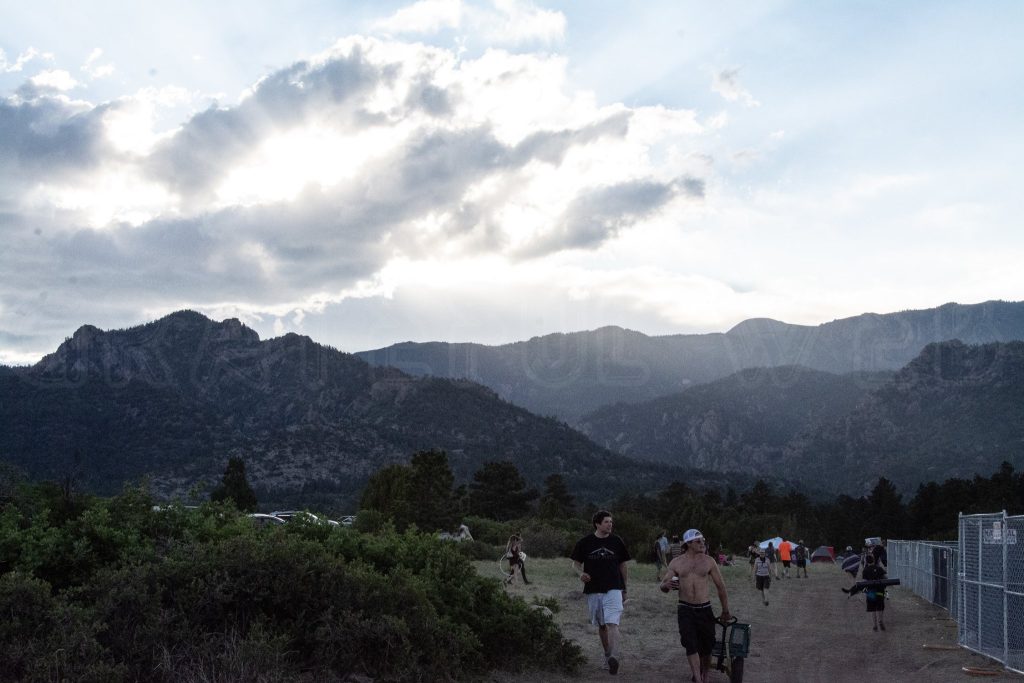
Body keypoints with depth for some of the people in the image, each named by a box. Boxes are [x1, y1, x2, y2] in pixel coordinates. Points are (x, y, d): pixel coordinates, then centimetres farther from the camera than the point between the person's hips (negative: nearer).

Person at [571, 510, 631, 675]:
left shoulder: (616, 542, 2)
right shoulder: (585, 542, 0)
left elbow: (623, 566, 11)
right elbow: (576, 563, 9)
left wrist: (624, 590, 11)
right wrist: (581, 573, -13)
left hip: (613, 589, -2)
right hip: (593, 590, 2)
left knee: (612, 623, -17)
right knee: (601, 625, 13)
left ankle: (614, 657, -28)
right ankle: (607, 655, 28)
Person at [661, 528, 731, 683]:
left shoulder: (708, 561, 0)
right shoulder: (676, 563, 2)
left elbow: (720, 586, 6)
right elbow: (663, 587, 5)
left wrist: (725, 611, 8)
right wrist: (666, 585, -20)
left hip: (704, 609, 1)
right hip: (685, 610, -1)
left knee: (706, 647, 7)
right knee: (691, 646, -14)